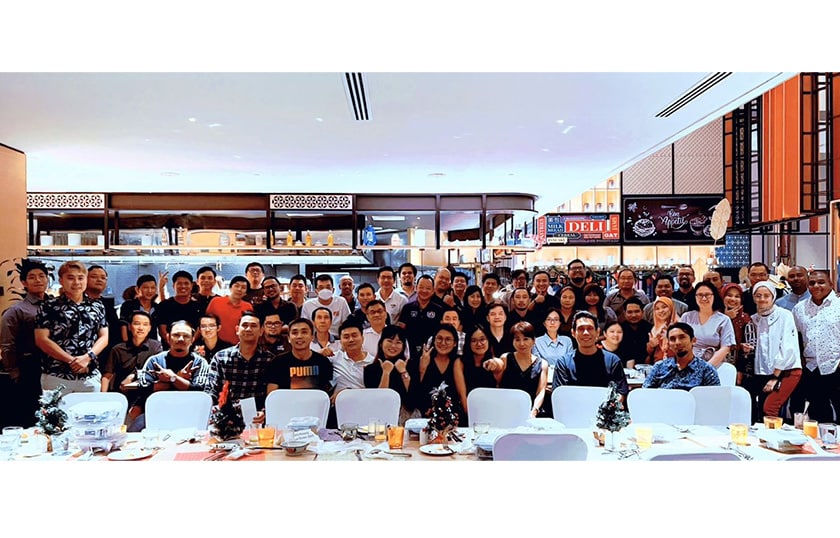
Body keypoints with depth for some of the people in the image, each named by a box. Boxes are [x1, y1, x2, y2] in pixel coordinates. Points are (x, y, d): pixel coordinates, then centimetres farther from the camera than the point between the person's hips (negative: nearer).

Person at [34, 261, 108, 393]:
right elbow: (41, 340, -5)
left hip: (90, 376, 3)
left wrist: (87, 357, -11)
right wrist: (71, 360, -11)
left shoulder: (97, 306, 10)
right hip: (56, 376, -2)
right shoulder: (49, 307, 1)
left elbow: (104, 337, 7)